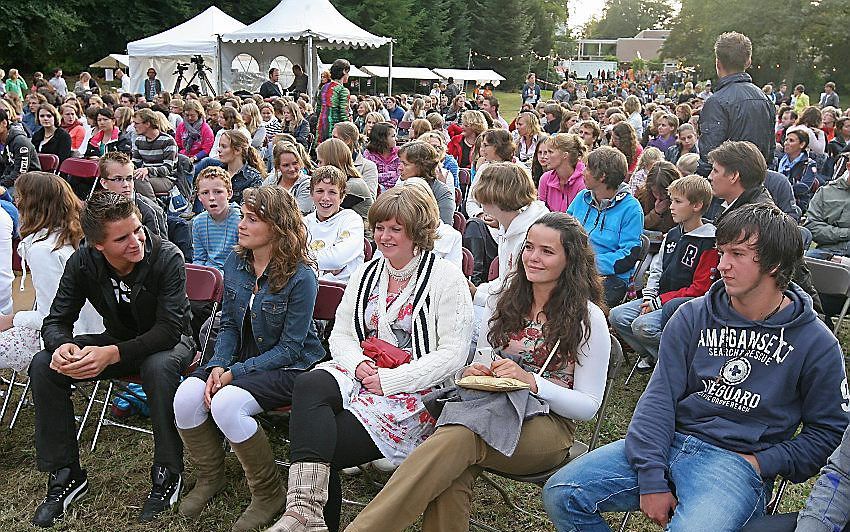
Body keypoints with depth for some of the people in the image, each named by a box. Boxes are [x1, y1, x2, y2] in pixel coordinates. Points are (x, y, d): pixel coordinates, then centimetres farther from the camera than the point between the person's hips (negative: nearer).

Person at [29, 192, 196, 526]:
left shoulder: (167, 257, -26)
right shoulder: (83, 262, -13)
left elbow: (170, 328, -30)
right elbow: (56, 320, -8)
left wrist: (113, 354, -43)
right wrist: (61, 346, -34)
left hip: (168, 342, -4)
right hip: (118, 339, 5)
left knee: (159, 367, -40)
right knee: (43, 366, -16)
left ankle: (167, 474, -19)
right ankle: (65, 475, -2)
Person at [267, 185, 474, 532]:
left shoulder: (446, 278, -2)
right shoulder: (366, 275, 17)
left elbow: (453, 355, -10)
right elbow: (341, 334, 15)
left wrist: (389, 379, -15)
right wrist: (358, 364, -8)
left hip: (415, 391, -5)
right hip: (358, 375, 5)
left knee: (323, 444, -25)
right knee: (309, 385, -30)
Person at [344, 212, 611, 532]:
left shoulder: (587, 318, 1)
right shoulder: (508, 302, 15)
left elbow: (588, 406, -2)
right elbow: (481, 363, 20)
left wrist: (530, 381, -18)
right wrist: (474, 373, -5)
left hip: (548, 426, -4)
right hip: (494, 414, 4)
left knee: (460, 438, -35)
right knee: (453, 473, -34)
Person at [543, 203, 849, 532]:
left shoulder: (816, 343, 1)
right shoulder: (694, 315, 6)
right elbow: (660, 396, 0)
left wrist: (762, 463, -8)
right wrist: (651, 479, -11)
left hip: (737, 461, -3)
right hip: (670, 440, 4)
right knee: (561, 494, -11)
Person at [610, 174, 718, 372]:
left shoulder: (709, 244, -14)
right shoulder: (672, 235, 12)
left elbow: (699, 289, -16)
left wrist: (660, 301, -14)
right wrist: (649, 298, 1)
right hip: (659, 299, 8)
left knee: (643, 325, -28)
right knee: (617, 316, -7)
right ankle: (650, 354, 6)